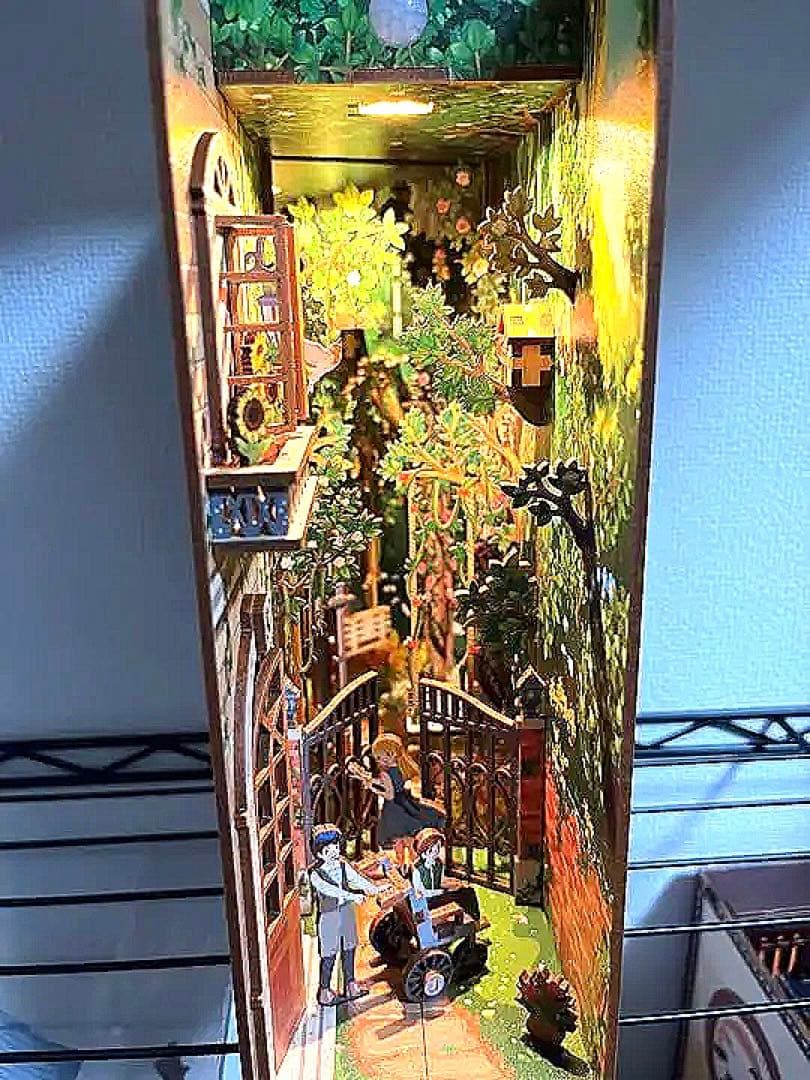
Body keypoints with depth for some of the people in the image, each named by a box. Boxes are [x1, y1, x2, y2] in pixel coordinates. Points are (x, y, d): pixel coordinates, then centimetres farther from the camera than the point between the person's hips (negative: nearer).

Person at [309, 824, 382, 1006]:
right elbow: (329, 890, -29)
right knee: (329, 955, 2)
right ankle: (324, 992, 18)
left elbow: (356, 878, -8)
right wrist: (353, 896, -40)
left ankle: (350, 985, 32)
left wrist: (373, 887, -26)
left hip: (347, 911, 5)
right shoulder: (315, 874, -17)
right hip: (329, 915, -5)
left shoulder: (343, 865, 1)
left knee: (348, 950, 16)